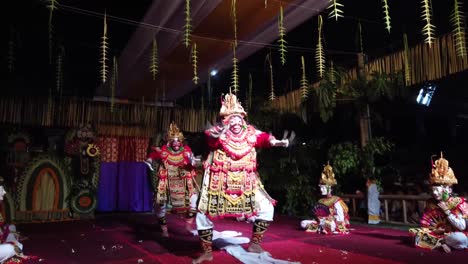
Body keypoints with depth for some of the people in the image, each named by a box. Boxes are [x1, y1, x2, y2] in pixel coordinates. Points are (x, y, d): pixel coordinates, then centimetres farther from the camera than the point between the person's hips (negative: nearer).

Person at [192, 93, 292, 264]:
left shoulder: (250, 133, -2)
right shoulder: (219, 133, -13)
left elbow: (264, 139, -13)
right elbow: (210, 136, -32)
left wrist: (278, 142, -33)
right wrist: (217, 133, -56)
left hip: (247, 184, 3)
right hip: (219, 184, -2)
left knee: (266, 208, -2)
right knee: (203, 215, -1)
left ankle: (255, 244, 16)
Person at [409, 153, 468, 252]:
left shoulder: (458, 203, -8)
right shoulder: (431, 203, 2)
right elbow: (424, 224, 3)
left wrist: (446, 211, -18)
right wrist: (435, 229, -13)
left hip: (453, 235, -3)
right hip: (438, 233, 3)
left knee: (460, 238, -32)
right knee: (414, 232, -12)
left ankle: (439, 242, -12)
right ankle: (443, 243, -13)